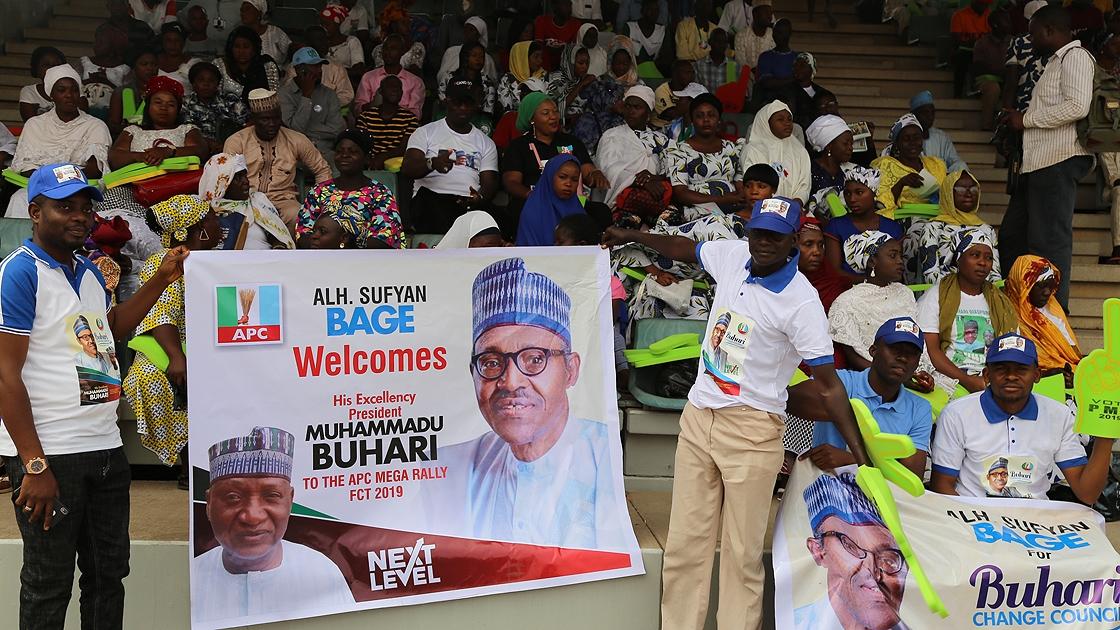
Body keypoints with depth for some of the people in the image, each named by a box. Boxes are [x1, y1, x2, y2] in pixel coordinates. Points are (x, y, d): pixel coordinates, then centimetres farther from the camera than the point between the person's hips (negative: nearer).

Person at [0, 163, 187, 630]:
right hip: (49, 454, -7)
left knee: (109, 573, 15)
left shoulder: (89, 273, 13)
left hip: (106, 449, 8)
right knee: (49, 586, 3)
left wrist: (162, 279, 21)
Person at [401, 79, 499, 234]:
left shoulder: (486, 143, 22)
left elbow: (489, 183, 12)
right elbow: (407, 169, -1)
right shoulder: (426, 132, 14)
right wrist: (432, 163, -24)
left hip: (469, 202, 3)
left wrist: (480, 197, -15)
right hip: (431, 197, -3)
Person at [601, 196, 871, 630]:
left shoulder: (801, 301, -15)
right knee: (684, 545, 7)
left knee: (743, 554, -3)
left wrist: (862, 459, -18)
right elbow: (685, 249, 26)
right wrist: (630, 235, 32)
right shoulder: (732, 256, 2)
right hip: (697, 418, 6)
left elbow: (829, 385, -15)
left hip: (752, 431, -6)